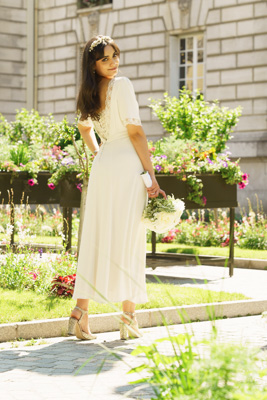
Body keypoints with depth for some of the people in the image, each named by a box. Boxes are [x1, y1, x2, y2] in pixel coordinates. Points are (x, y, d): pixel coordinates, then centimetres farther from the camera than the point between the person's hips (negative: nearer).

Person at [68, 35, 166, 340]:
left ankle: (81, 314, 0)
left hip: (101, 167, 7)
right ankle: (128, 317, 1)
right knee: (128, 241, -2)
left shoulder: (89, 93, 13)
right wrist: (151, 175, -11)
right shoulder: (122, 85, -9)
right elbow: (135, 132, -12)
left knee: (96, 239, 6)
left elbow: (84, 128, 32)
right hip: (127, 166, -6)